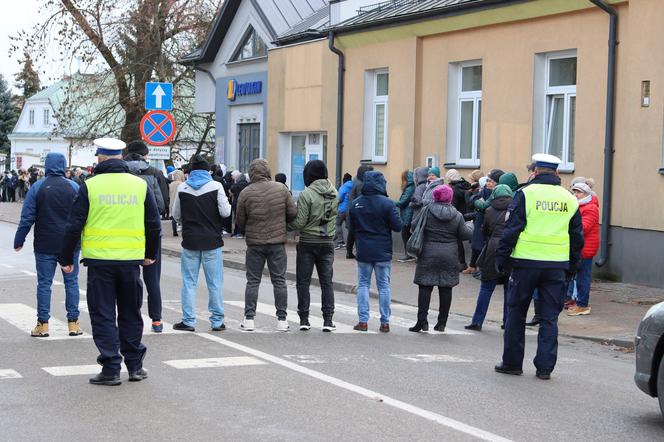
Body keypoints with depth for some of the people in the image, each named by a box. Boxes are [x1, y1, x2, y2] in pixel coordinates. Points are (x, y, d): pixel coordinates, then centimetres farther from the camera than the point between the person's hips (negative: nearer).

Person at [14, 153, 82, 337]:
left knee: (44, 283, 4)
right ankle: (73, 323, 7)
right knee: (71, 281, 7)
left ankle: (43, 324, 5)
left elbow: (27, 218, -4)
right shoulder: (74, 187, -1)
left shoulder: (37, 187, -4)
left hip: (45, 245, -1)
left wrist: (19, 241, 4)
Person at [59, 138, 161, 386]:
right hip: (131, 260, 3)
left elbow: (74, 226, -4)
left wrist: (66, 258, 6)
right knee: (131, 314, 15)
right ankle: (135, 366, 19)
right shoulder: (140, 185, 3)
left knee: (103, 316, 5)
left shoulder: (90, 186, -4)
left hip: (99, 260, -3)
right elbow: (154, 224, 9)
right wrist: (151, 254, 23)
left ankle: (111, 369, 2)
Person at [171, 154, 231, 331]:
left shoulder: (182, 187, 0)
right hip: (212, 242, -1)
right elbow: (225, 212, -10)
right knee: (214, 283, 5)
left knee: (189, 282, 7)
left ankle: (188, 320, 6)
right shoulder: (216, 186, -7)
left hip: (190, 242, 1)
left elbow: (176, 215, 6)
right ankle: (217, 321, 8)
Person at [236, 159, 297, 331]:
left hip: (255, 243, 0)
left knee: (253, 281, 8)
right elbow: (293, 214, -2)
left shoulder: (246, 193, -7)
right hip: (278, 242, 1)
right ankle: (282, 319, 9)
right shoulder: (281, 188, -5)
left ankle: (249, 319, 7)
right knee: (279, 280, 8)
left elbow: (240, 222, -1)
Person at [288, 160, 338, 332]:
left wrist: (284, 226, 0)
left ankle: (304, 319, 6)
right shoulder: (334, 193, 2)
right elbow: (334, 216, 7)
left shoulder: (307, 194, -15)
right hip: (328, 243, 4)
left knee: (303, 281, 6)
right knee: (326, 282, 9)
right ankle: (328, 320, 5)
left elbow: (300, 222, -15)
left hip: (308, 243, -4)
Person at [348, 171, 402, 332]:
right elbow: (398, 226, -11)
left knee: (363, 284, 10)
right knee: (384, 286, 7)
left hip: (363, 251, 2)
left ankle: (363, 321, 4)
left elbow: (351, 228, 2)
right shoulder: (387, 203, -13)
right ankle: (385, 322, 8)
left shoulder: (355, 203, -4)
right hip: (383, 252, -2)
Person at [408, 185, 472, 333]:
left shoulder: (427, 210, -4)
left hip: (428, 253, -1)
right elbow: (465, 234, 2)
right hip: (449, 255, 1)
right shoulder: (457, 215, 0)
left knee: (425, 287, 1)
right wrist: (472, 229, 23)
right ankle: (442, 322, 11)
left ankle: (422, 320, -5)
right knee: (446, 288, 8)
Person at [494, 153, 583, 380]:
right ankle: (545, 367, 6)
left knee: (516, 313, 9)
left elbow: (512, 229, -6)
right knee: (549, 318, 8)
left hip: (526, 262, -3)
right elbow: (577, 237, 13)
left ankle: (512, 362, 13)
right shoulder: (569, 199, 8)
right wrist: (572, 267, 20)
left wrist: (501, 258, 1)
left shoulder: (526, 193, -4)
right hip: (557, 266, 3)